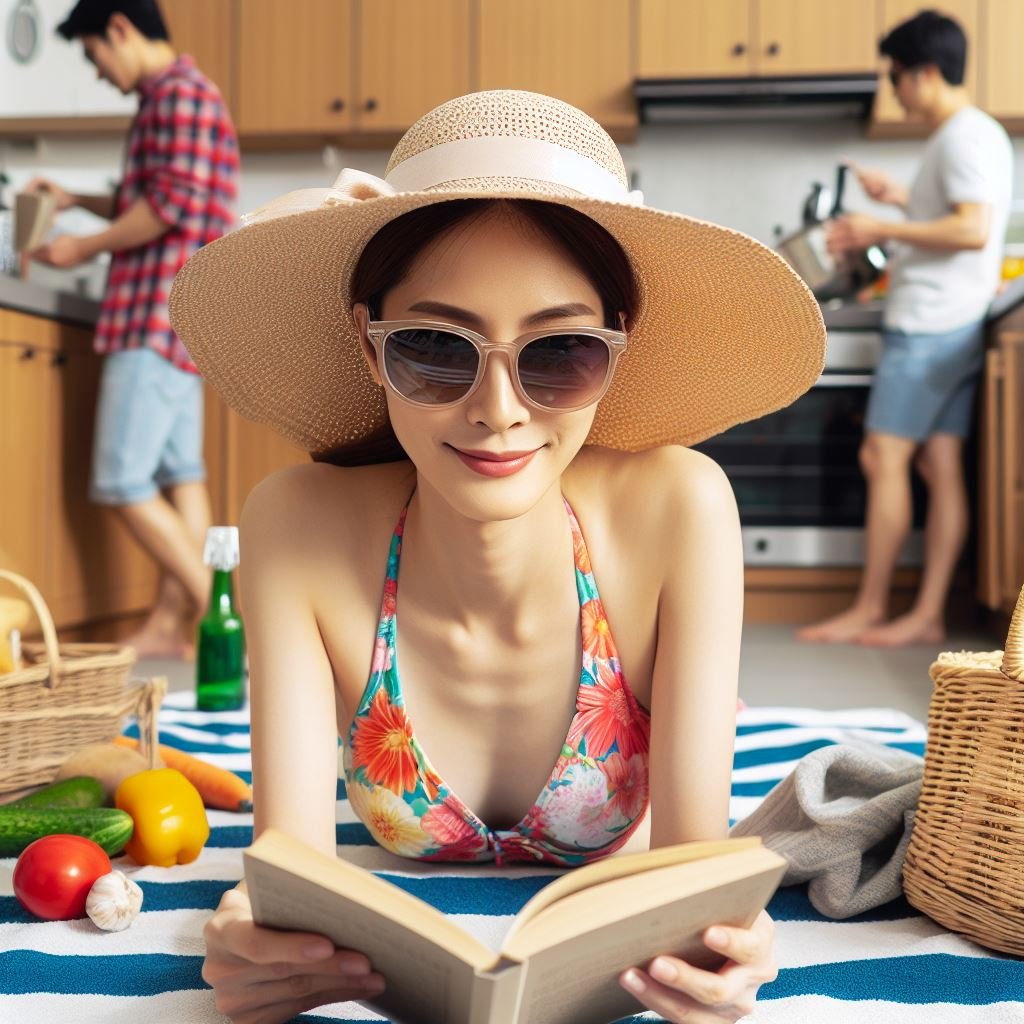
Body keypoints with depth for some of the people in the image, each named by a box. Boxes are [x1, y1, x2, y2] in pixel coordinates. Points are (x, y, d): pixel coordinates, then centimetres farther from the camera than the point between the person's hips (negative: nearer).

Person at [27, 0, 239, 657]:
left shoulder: (179, 94, -9)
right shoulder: (170, 98, 22)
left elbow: (173, 205, -19)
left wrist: (85, 248, -10)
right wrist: (77, 201, 21)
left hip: (160, 315, -10)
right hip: (177, 321, 10)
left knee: (122, 482, -9)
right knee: (179, 475, 7)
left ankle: (215, 614, -4)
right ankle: (169, 626, 10)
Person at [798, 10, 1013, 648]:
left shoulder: (967, 136, -11)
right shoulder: (970, 135, 20)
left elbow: (975, 230, -23)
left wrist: (883, 231, -17)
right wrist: (903, 200, 25)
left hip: (929, 327, -10)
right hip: (949, 328, 10)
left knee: (884, 457, -6)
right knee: (940, 467, 5)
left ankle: (869, 609, 2)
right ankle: (928, 617, 7)